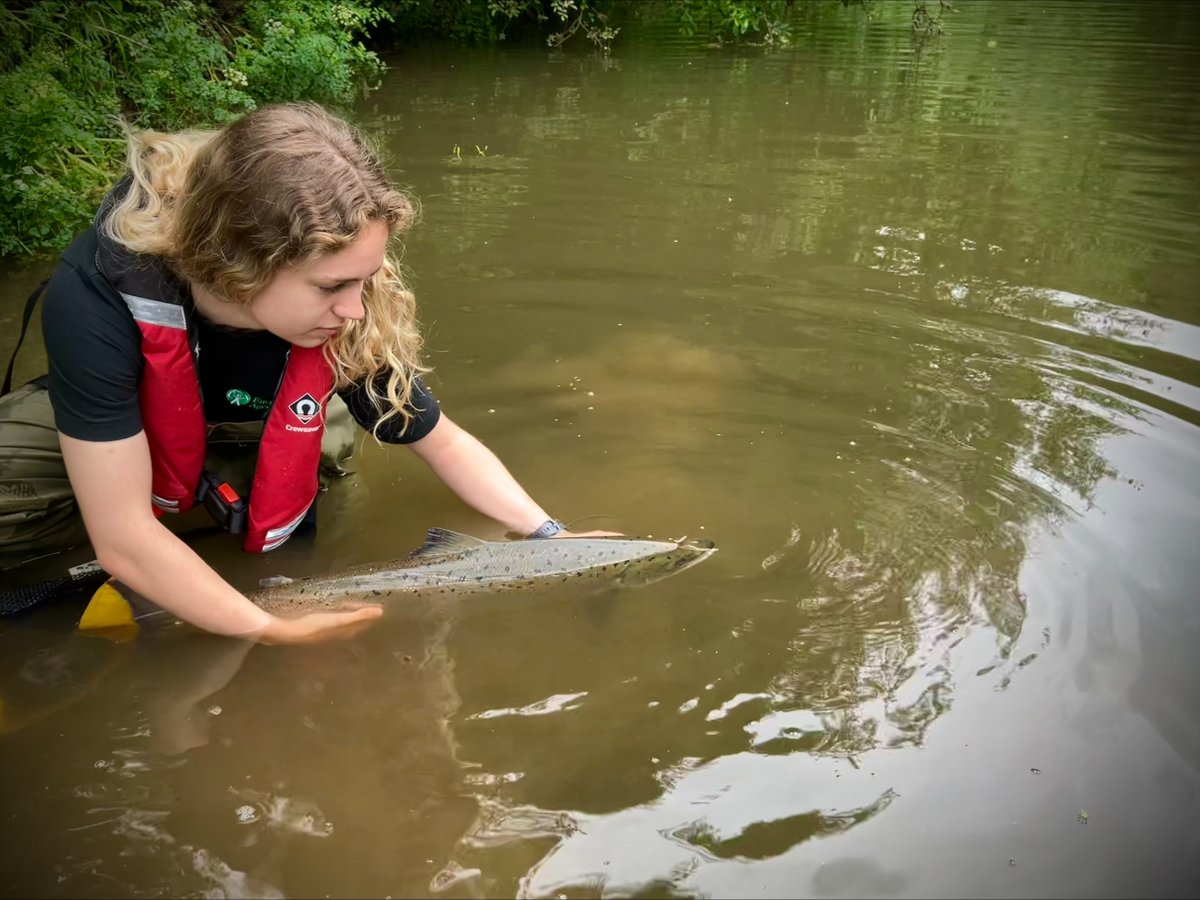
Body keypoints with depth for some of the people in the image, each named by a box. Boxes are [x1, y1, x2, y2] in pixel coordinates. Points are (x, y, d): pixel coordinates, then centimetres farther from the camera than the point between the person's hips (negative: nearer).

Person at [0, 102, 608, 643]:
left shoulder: (350, 323, -35)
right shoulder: (97, 293, -42)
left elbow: (443, 443, -18)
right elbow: (123, 538, -39)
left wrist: (551, 538, -25)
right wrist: (273, 632, -39)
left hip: (238, 428, 5)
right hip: (100, 427, -4)